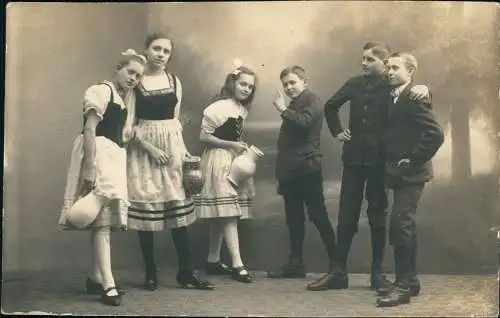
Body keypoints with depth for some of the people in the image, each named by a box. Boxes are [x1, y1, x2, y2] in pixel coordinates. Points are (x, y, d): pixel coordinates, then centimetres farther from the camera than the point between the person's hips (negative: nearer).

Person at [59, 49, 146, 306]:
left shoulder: (122, 98, 21)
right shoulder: (101, 90, -8)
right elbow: (89, 129, -18)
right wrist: (89, 167, -25)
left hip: (114, 157, 10)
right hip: (99, 156, -10)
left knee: (104, 220, 9)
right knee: (101, 220, -15)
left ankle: (95, 278, 14)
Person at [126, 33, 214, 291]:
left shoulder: (174, 81, 10)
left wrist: (183, 148, 4)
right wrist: (150, 148, -14)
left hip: (172, 146, 3)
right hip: (143, 148, -3)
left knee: (179, 206, 0)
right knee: (145, 208, -1)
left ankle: (186, 272, 4)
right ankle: (150, 273, 8)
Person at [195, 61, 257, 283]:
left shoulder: (242, 110, 12)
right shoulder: (219, 107, -13)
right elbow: (204, 136, -15)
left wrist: (244, 148, 4)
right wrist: (231, 145, -17)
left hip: (234, 161, 9)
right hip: (218, 161, -9)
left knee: (220, 215, 12)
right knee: (229, 214, -11)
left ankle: (213, 261, 19)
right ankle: (237, 265, -11)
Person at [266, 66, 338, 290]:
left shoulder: (312, 101, -4)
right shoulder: (293, 106, 20)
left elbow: (304, 122, -25)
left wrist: (283, 109, -15)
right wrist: (281, 171, 19)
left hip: (307, 168, -8)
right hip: (290, 170, 8)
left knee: (318, 216, -7)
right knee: (294, 219, 9)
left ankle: (336, 262, -1)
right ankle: (296, 264, 15)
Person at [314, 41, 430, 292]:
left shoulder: (392, 86, -5)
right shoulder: (355, 84, 7)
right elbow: (331, 106, 22)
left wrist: (423, 89, -34)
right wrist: (336, 131, 14)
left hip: (379, 160, -3)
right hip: (354, 157, 3)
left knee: (377, 216, 7)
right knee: (346, 216, 5)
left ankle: (378, 273, 16)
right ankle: (338, 272, 12)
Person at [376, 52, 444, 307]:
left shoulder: (414, 98, -13)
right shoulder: (394, 97, 13)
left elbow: (435, 135, -22)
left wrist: (413, 160, -18)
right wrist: (392, 163, 7)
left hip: (409, 174, -9)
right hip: (399, 173, 9)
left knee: (400, 226, -11)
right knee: (404, 226, 14)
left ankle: (403, 286, -6)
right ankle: (409, 281, 23)